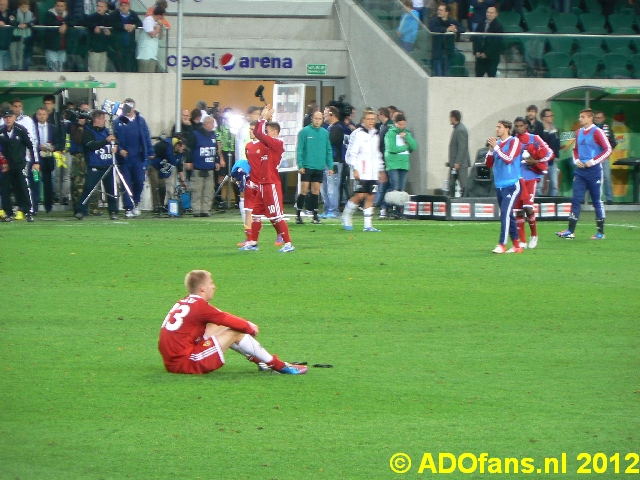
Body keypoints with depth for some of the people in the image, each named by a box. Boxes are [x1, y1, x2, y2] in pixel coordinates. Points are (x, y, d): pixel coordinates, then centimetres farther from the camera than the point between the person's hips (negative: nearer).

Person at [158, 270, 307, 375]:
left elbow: (223, 317, 24)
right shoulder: (200, 306, -12)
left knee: (217, 327, 19)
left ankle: (260, 360, 23)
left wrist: (246, 324, 17)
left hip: (171, 362, 9)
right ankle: (279, 366, 6)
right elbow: (230, 321, -5)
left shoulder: (182, 303, 15)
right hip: (186, 364, -9)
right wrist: (251, 328, 15)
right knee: (236, 333, -3)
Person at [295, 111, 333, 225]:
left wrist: (330, 166, 6)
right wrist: (300, 165, -11)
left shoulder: (325, 133, 7)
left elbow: (329, 150, 11)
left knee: (316, 190, 8)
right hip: (307, 166, -3)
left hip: (320, 167, 3)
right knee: (304, 190, -5)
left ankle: (315, 214, 14)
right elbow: (300, 150, -5)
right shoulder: (304, 132, -4)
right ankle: (298, 214, 1)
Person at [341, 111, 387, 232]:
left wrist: (381, 170, 23)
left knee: (370, 197, 2)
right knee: (360, 195, -11)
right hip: (360, 172, -6)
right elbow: (351, 153, -8)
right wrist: (354, 169, -14)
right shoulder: (358, 134, -5)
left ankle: (368, 225, 3)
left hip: (373, 173, 6)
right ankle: (346, 217, 9)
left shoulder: (375, 135, 17)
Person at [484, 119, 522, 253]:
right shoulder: (497, 142, 13)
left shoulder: (514, 142, -5)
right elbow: (488, 163, 13)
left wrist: (496, 147, -15)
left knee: (505, 214, -16)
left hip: (511, 185, -7)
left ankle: (502, 245, -18)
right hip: (499, 185, 7)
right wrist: (491, 149, -2)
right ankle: (516, 246, 14)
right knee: (507, 216, 9)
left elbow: (508, 159, -18)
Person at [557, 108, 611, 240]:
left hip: (594, 170, -6)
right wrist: (576, 160, 4)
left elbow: (608, 150, -13)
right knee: (576, 199, -2)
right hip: (580, 171, 6)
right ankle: (570, 231, -4)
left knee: (596, 201, 2)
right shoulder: (579, 133, 11)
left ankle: (601, 232, 10)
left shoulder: (597, 132, -9)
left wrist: (593, 161, -16)